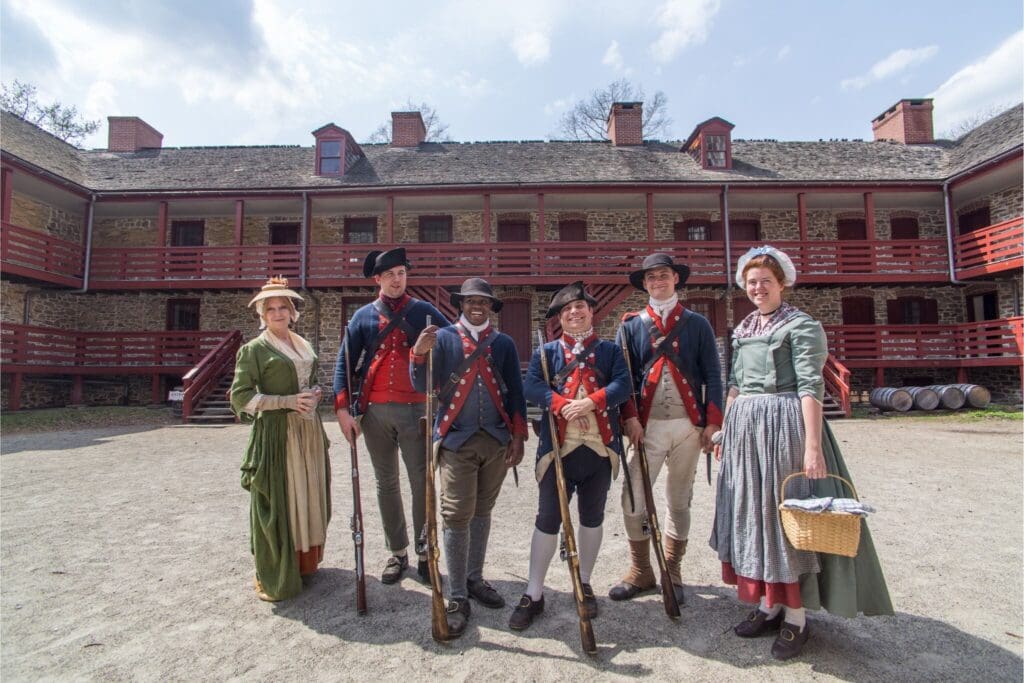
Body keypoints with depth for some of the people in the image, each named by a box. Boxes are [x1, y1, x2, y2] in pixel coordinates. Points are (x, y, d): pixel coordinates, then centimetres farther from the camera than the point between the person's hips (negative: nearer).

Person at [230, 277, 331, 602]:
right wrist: (288, 401, -18)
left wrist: (314, 394, 0)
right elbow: (240, 396, -10)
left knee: (309, 497, 13)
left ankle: (305, 562, 30)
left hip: (309, 432, 6)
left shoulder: (304, 346, 14)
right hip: (276, 433, -6)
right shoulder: (254, 350, -4)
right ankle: (276, 578, 14)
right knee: (277, 502, -1)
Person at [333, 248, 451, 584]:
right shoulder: (363, 316, 7)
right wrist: (342, 408, -5)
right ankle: (397, 553, 26)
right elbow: (344, 362, 4)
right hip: (375, 411, 2)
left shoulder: (424, 312, 4)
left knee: (421, 483, 2)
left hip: (415, 410, -2)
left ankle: (425, 554, 18)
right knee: (386, 484, 11)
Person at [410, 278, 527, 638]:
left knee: (482, 511, 14)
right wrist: (420, 354, -23)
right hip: (456, 439, -2)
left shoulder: (504, 343, 10)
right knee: (457, 516, -4)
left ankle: (474, 579, 30)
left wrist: (518, 436, 3)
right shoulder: (443, 337, 3)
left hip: (497, 440, 3)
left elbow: (515, 392, 9)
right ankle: (457, 598, 9)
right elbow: (422, 386, -5)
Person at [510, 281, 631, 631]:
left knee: (592, 518, 14)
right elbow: (532, 386, -7)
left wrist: (590, 402, -22)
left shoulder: (610, 350, 9)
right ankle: (533, 594, 15)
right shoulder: (546, 351, 7)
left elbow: (622, 385, -6)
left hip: (600, 446, 1)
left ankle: (585, 585, 32)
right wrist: (564, 405, -23)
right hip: (558, 446, -1)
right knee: (548, 519, 3)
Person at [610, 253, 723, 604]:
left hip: (687, 425, 1)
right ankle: (640, 572, 18)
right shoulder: (631, 325, 7)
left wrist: (712, 421, -4)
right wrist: (629, 417, -9)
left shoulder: (697, 324, 7)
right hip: (647, 426, 0)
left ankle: (672, 573, 27)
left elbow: (712, 374, 4)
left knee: (679, 501, 10)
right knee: (634, 500, -2)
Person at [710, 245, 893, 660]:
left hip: (784, 425, -7)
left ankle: (796, 618, 14)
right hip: (744, 427, 7)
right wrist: (725, 430, 15)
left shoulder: (802, 326, -6)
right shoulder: (742, 330, 14)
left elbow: (811, 387, -14)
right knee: (753, 514, 11)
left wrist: (812, 445, -20)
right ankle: (769, 606, 25)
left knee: (786, 514, -1)